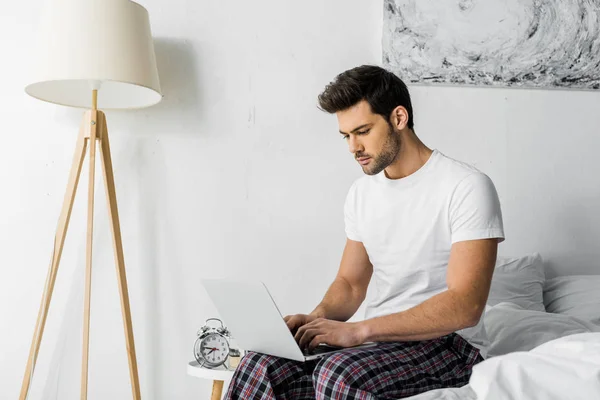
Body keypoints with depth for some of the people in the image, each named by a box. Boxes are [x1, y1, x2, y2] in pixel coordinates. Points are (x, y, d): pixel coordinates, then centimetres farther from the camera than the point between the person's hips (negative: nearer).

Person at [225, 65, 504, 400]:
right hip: (374, 341, 6)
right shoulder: (362, 192, 11)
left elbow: (465, 306, -19)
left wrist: (358, 329, -24)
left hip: (444, 342, -5)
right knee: (259, 367, -23)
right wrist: (318, 319, -6)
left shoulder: (467, 187, -12)